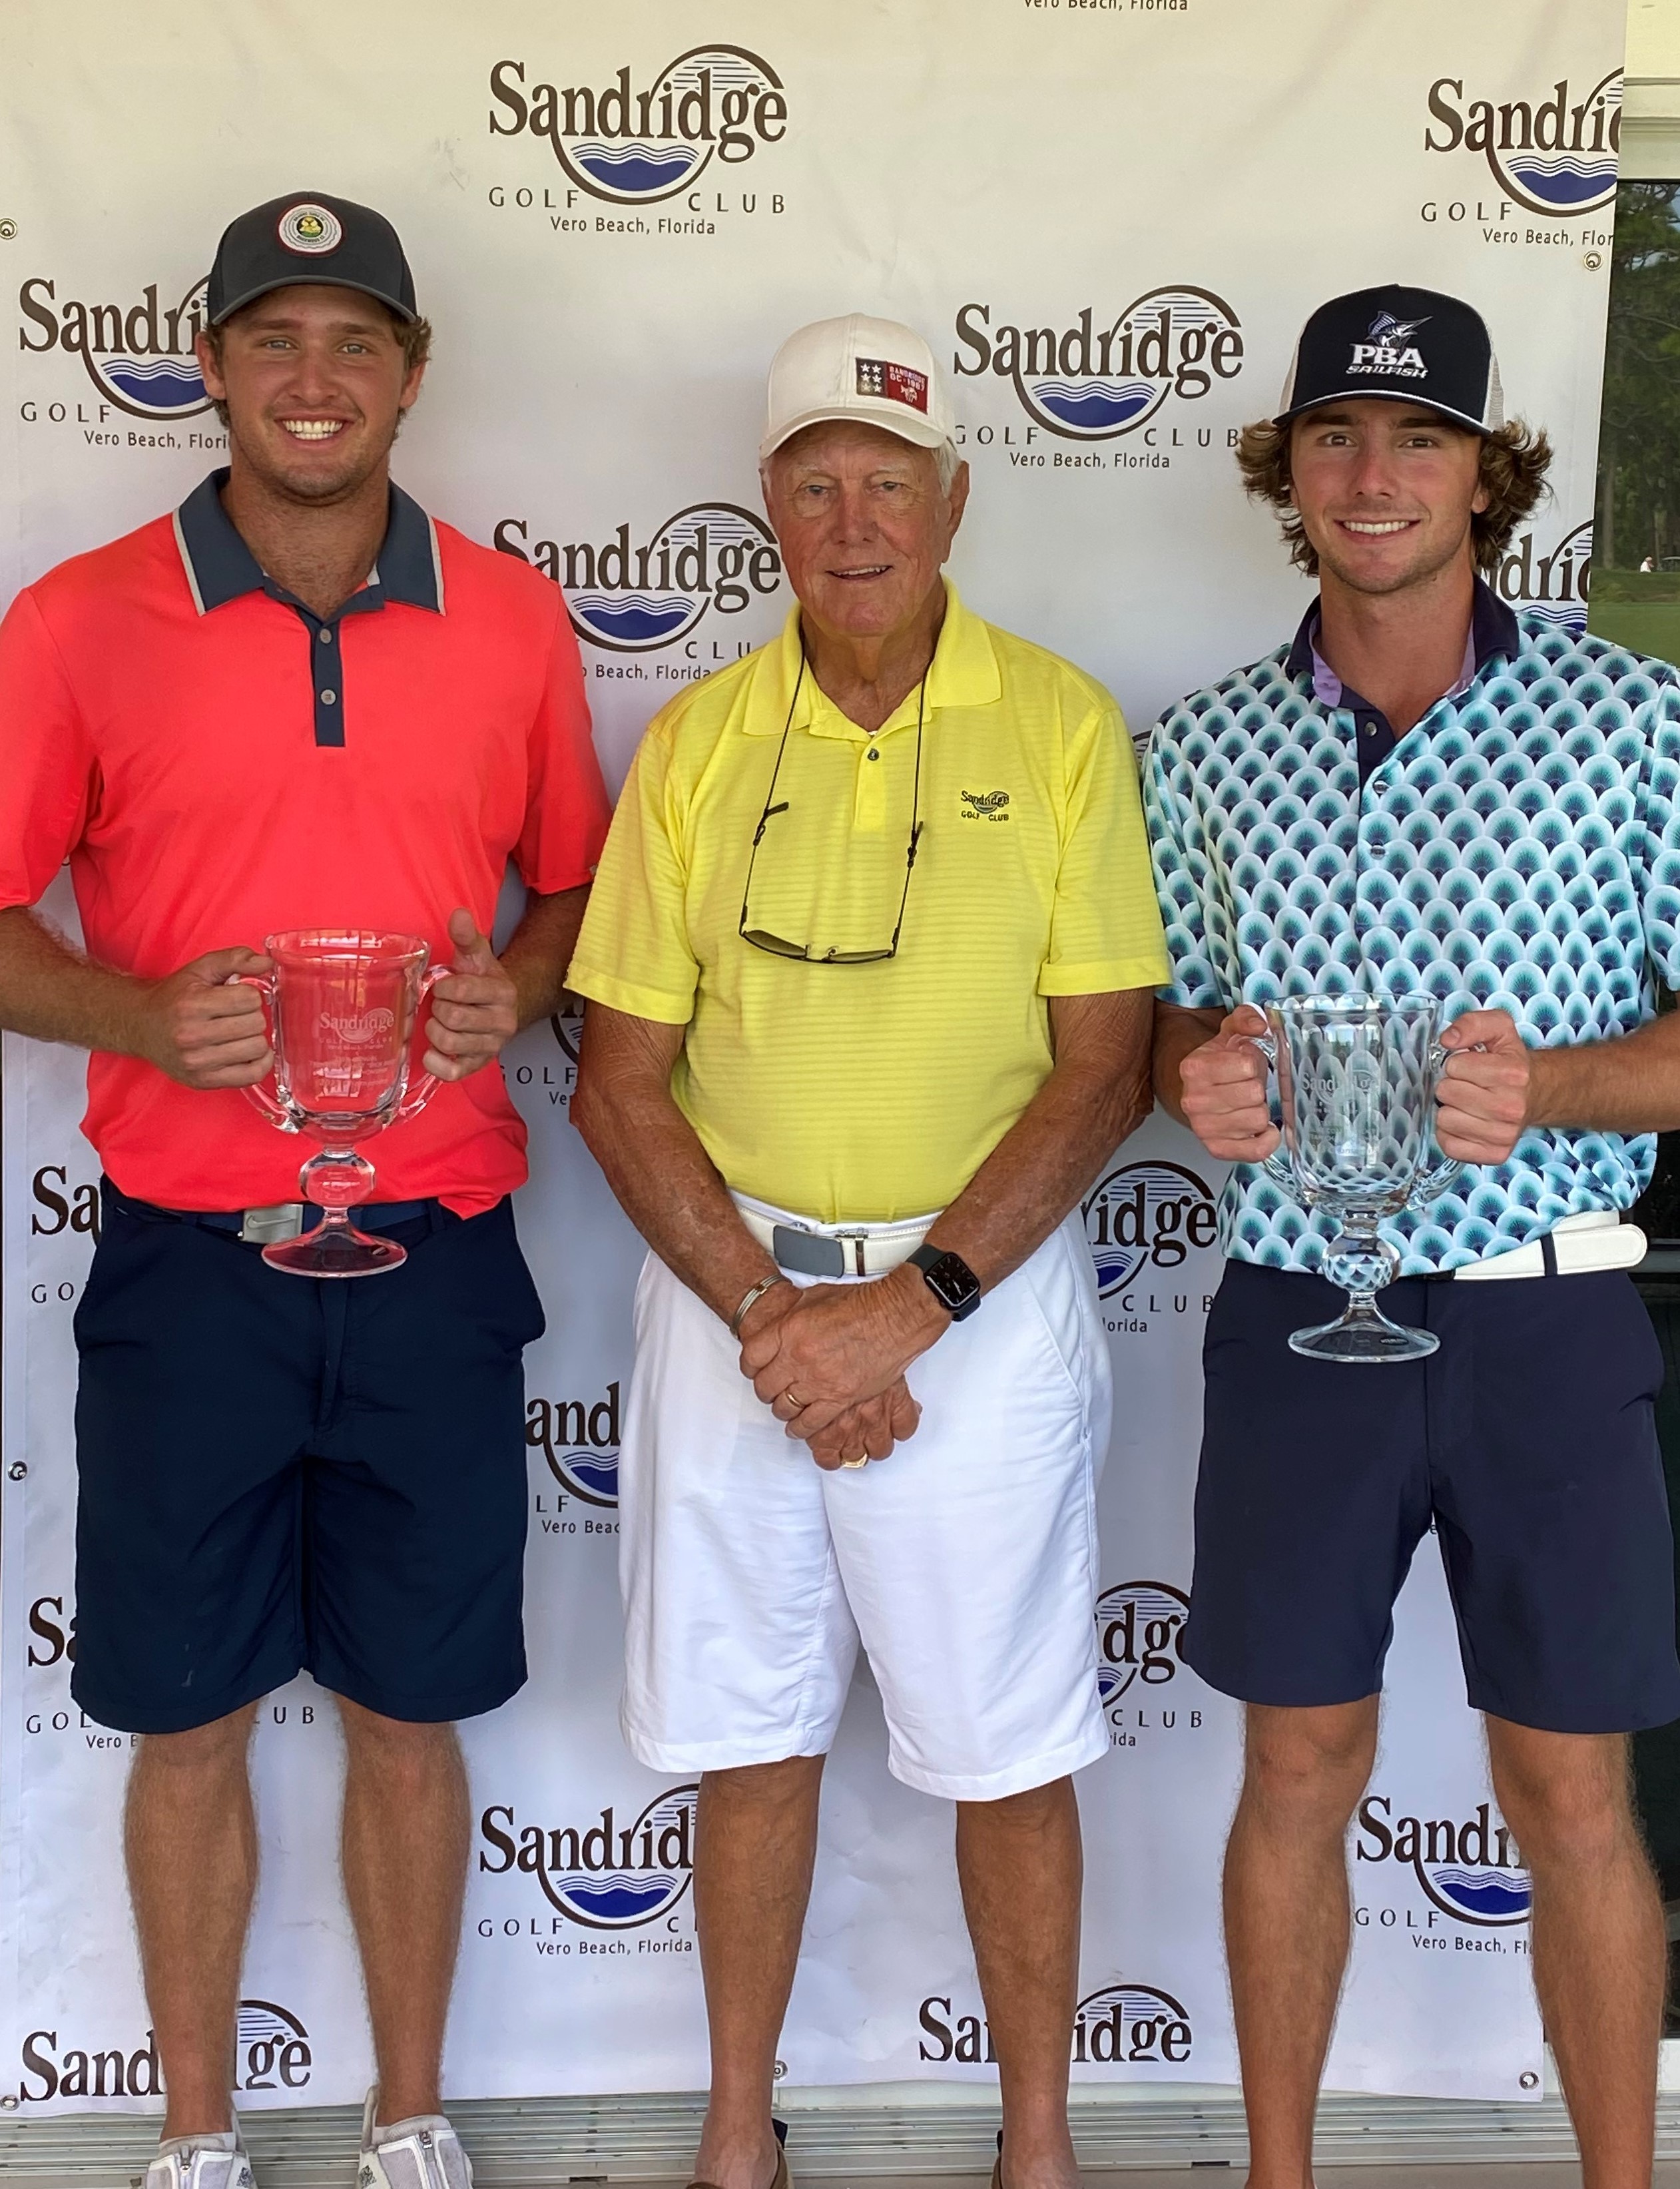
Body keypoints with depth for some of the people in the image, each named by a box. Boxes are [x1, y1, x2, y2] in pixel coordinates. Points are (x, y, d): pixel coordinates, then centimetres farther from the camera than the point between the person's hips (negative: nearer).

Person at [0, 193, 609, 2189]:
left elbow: (575, 881, 14)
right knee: (186, 1720, 11)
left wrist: (517, 989, -7)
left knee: (409, 1711, 13)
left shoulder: (509, 619, 5)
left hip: (433, 1262, 1)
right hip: (184, 1262, -1)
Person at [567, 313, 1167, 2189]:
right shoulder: (698, 739, 3)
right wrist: (766, 1313, -10)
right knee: (749, 1731, 13)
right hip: (730, 1287, 2)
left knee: (1005, 1749, 8)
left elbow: (1104, 1069, -7)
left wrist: (906, 1307, -14)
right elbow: (621, 1080, 1)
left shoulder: (1060, 726, -3)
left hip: (981, 1292, -2)